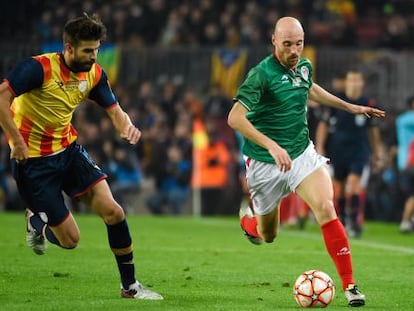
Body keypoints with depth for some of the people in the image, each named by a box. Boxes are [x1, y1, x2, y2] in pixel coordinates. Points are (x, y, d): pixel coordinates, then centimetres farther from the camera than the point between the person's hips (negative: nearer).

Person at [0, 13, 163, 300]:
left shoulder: (94, 74, -2)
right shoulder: (40, 68, -22)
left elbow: (114, 110, 1)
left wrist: (127, 126, -22)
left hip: (69, 149, 6)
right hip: (33, 159, -6)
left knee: (113, 212, -10)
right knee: (70, 239, -5)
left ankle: (130, 286, 5)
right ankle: (37, 222, 31)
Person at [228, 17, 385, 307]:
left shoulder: (304, 66, 1)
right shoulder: (262, 74, -20)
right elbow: (235, 117, -28)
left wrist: (349, 106, 30)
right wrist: (272, 146, -37)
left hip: (302, 153, 4)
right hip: (265, 163, -4)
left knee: (326, 208, -21)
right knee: (268, 235, 12)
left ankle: (349, 285, -18)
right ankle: (248, 219, 51)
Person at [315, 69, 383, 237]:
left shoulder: (368, 103, 1)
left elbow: (373, 129, 13)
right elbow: (323, 124, 4)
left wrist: (377, 153, 17)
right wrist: (319, 148, -1)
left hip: (360, 149, -1)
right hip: (338, 149, 1)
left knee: (354, 182, -17)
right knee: (339, 186, 5)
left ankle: (355, 220, -17)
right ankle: (341, 221, 20)